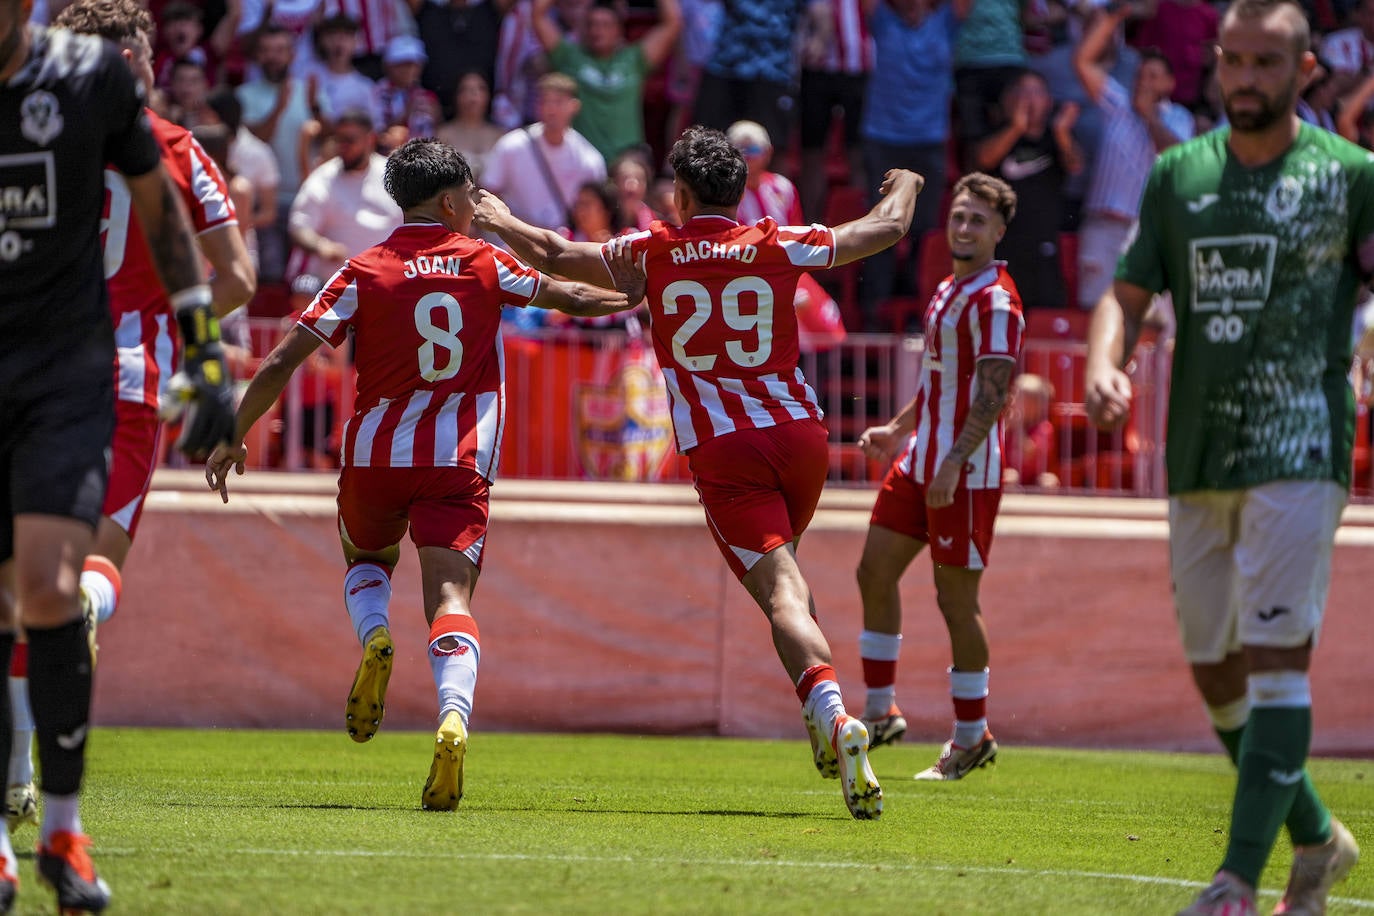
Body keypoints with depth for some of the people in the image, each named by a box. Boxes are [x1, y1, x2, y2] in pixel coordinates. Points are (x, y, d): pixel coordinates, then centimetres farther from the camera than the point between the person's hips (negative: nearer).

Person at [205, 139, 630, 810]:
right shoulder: (486, 264, 4)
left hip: (375, 454, 1)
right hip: (459, 460, -1)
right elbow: (573, 299, 19)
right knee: (451, 599, -8)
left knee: (366, 562, 28)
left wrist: (233, 440, 3)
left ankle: (374, 638, -5)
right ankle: (454, 715, -36)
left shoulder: (364, 273, -1)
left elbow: (282, 363, -6)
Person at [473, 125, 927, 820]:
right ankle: (823, 724, 23)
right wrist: (904, 186, 39)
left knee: (780, 591, -12)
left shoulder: (654, 253, 2)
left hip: (721, 452, -3)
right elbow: (887, 228, 15)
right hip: (800, 433, 3)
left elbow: (554, 257, 13)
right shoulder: (780, 247, 5)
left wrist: (499, 220, 33)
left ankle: (833, 714, -35)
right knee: (780, 566, 27)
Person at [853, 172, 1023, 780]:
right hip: (919, 461, 9)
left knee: (956, 599, -3)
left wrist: (954, 462, -28)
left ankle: (972, 736, 8)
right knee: (875, 572, 8)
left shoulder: (994, 301, -14)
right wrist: (899, 429, 27)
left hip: (966, 472, -9)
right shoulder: (949, 290, 15)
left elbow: (993, 394, -22)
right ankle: (881, 713, 17)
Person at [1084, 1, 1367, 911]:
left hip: (1299, 453, -5)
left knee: (1275, 659, -14)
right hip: (1198, 459, 5)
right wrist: (1104, 364, -8)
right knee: (1216, 675, 10)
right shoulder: (1179, 174, 11)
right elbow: (1129, 294, 13)